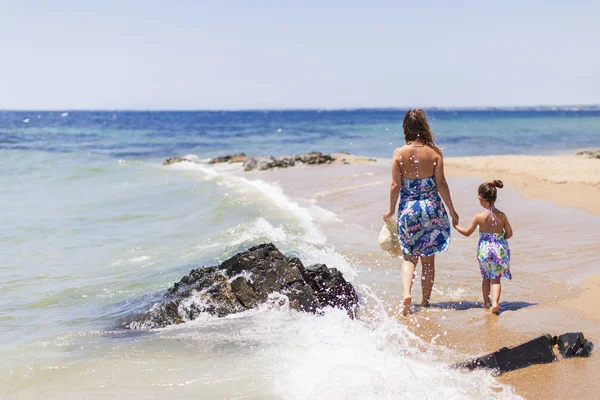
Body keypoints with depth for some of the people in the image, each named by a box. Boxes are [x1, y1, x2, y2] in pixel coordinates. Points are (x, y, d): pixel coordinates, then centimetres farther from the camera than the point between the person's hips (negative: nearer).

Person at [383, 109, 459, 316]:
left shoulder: (399, 153, -7)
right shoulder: (435, 152, -7)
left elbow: (395, 185, -5)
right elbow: (441, 184, -6)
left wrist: (391, 209, 9)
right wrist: (451, 210, 4)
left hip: (408, 209, 0)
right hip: (431, 209, 0)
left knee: (409, 256, 13)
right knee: (428, 259, 12)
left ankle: (406, 293, -8)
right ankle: (425, 302, 17)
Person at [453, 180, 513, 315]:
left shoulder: (479, 217, -12)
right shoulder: (501, 215, -5)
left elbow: (467, 232, 0)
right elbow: (509, 234, 1)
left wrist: (456, 226, 17)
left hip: (484, 249, -1)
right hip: (500, 249, 1)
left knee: (486, 277, 18)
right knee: (495, 278, 5)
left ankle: (486, 302, 30)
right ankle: (495, 302, -12)